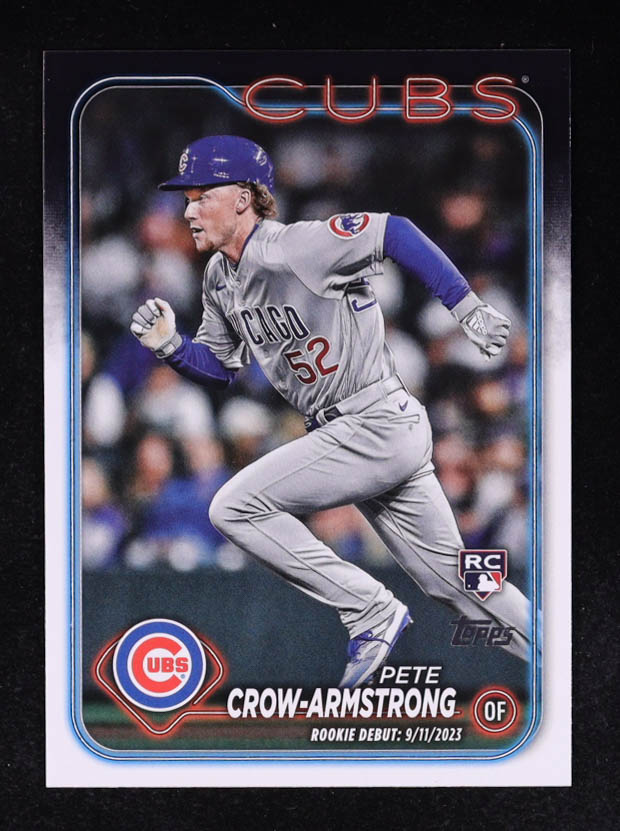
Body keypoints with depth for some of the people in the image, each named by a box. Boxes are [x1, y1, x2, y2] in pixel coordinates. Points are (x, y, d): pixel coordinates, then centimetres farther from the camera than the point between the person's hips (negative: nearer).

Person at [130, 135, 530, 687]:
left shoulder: (294, 248, -18)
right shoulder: (221, 279, 9)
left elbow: (395, 232, -20)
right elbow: (219, 367, 19)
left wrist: (468, 309, -21)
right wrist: (170, 347, 0)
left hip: (378, 428, -9)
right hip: (346, 435, 9)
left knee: (235, 507, -13)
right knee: (453, 578, 13)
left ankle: (373, 612, -7)